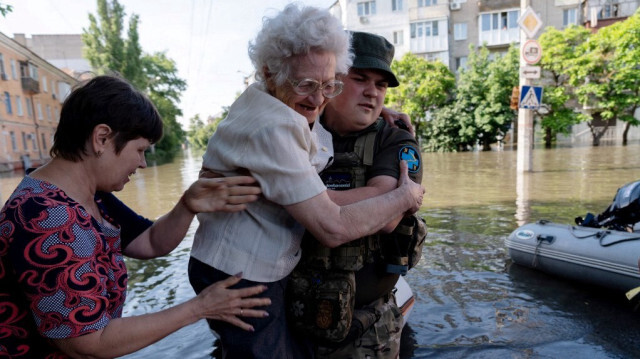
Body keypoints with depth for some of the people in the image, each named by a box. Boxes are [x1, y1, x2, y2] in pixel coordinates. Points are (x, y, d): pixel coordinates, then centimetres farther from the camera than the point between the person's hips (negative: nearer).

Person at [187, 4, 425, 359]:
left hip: (261, 271, 9)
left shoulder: (273, 103, 1)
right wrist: (404, 197, -13)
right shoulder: (272, 129, -28)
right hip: (240, 278, -9)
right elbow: (333, 228, -28)